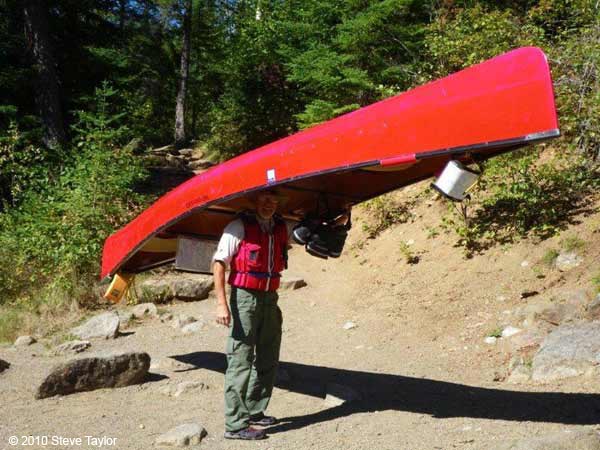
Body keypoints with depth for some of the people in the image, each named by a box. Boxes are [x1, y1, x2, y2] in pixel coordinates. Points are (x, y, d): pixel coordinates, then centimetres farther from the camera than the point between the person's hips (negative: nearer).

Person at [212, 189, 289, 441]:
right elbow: (218, 263, -13)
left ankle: (254, 411, 30)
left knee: (268, 359, 15)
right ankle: (235, 424, -1)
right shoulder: (240, 226, -10)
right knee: (240, 360, -6)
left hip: (270, 298, 7)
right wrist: (221, 303, -18)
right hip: (245, 297, -7)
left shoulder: (282, 228, 7)